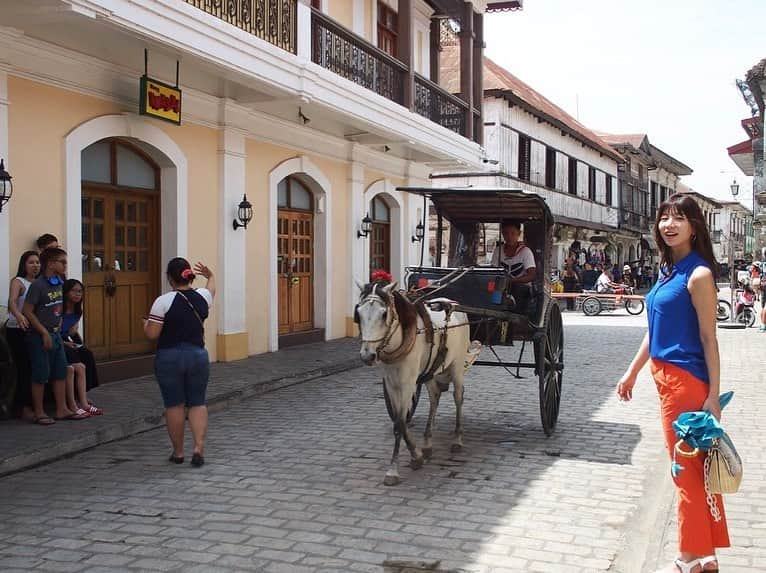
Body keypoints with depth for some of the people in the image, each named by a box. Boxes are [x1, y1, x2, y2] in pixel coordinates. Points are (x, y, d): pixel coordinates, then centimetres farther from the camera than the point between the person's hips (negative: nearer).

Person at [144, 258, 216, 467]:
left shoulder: (164, 301, -13)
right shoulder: (202, 297, 2)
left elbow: (152, 334, -13)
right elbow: (211, 290, 27)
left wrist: (146, 323, 8)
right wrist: (210, 276, 47)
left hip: (169, 358, -3)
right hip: (198, 356, 3)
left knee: (174, 405, 8)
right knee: (197, 403, 11)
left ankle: (178, 452, 16)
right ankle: (199, 447, -3)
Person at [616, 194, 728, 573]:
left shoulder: (698, 274, -13)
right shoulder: (668, 270, 11)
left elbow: (708, 338, -15)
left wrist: (713, 396, -17)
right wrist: (632, 371, 20)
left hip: (687, 380, -9)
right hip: (666, 377, 9)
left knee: (688, 469, 2)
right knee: (694, 469, 15)